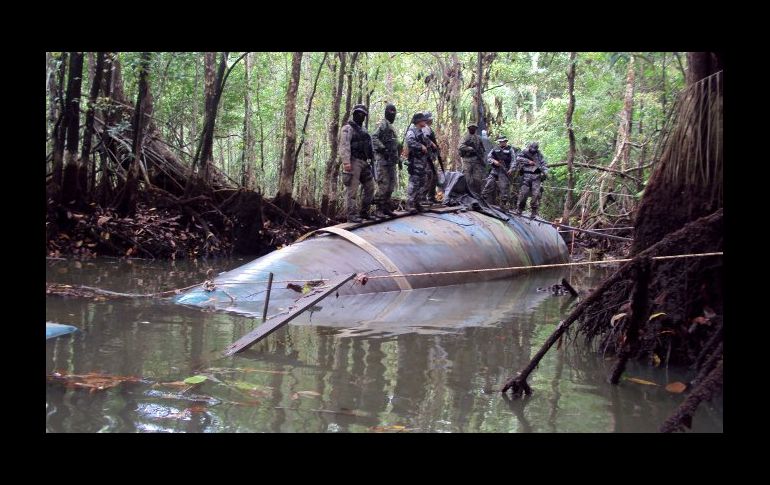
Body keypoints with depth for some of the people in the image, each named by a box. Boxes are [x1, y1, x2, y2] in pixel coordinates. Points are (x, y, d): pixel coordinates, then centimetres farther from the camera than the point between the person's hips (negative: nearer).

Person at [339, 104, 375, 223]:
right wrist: (346, 162, -26)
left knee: (370, 187, 9)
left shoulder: (362, 129, 21)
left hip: (364, 162, 9)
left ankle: (364, 212, 17)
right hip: (353, 162, -9)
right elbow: (344, 146, -16)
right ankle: (352, 215, -4)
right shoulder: (348, 128, -6)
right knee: (352, 190, -7)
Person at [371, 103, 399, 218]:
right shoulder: (382, 124, -8)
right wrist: (383, 149, -26)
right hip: (383, 159, -10)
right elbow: (374, 138, -22)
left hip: (391, 160, 10)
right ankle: (379, 210, -10)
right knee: (383, 185, -12)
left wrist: (397, 157, 21)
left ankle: (386, 207, 17)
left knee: (391, 185, 10)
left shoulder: (391, 127, 21)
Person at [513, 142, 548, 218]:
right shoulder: (525, 153, 9)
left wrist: (545, 172, -3)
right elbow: (518, 159, -6)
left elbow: (544, 164, 14)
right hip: (526, 175, -2)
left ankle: (533, 212, -3)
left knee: (536, 194, -8)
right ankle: (519, 210, 6)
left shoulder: (539, 155, 17)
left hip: (536, 176, 2)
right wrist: (528, 161, -10)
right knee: (523, 193, -7)